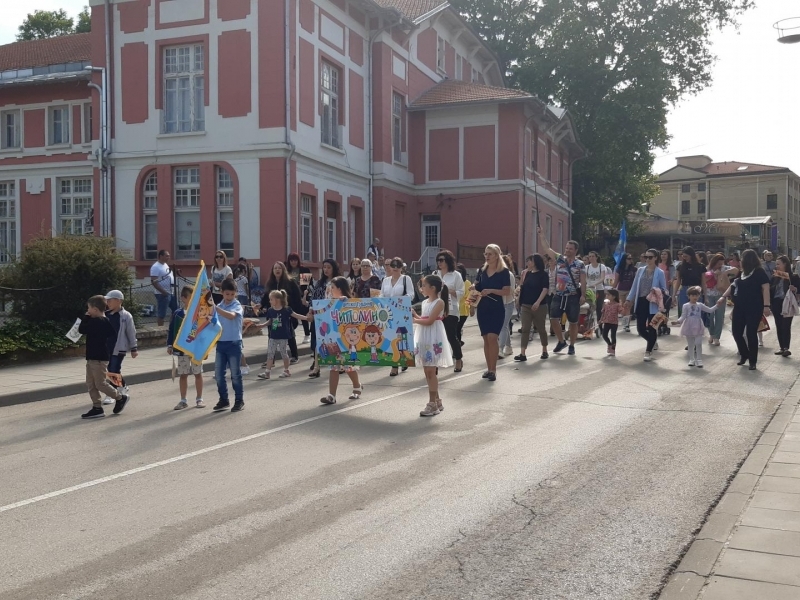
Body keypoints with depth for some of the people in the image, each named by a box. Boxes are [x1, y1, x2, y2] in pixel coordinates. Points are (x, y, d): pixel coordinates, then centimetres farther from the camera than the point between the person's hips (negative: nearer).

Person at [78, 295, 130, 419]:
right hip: (92, 357, 10)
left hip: (98, 358, -10)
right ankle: (97, 408, 12)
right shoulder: (104, 321, 10)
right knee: (90, 384, 10)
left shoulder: (96, 322, -20)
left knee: (100, 384, 0)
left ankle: (120, 397, 16)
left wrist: (86, 317, -4)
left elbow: (81, 329, -17)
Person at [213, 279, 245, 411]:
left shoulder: (237, 306, -8)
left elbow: (231, 315, -31)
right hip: (220, 343, 5)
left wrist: (215, 308, -39)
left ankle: (239, 401, 12)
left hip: (234, 343, -5)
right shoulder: (219, 307, 9)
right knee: (218, 374, 7)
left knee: (235, 374, 2)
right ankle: (223, 400, 19)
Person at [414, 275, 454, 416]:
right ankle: (437, 401, 20)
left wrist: (413, 320, -11)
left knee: (430, 372, -6)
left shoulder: (439, 302, -11)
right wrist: (414, 314, 3)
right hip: (424, 338, 8)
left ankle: (432, 404, -1)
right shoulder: (425, 302, 13)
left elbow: (429, 321, -17)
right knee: (428, 371, 10)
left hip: (433, 339, -8)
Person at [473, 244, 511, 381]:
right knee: (486, 339, 8)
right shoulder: (482, 270, 7)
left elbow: (507, 291, -11)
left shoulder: (504, 271, -7)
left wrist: (491, 290, -21)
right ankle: (489, 368, 15)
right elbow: (477, 286, 19)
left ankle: (493, 369, -11)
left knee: (492, 337, -15)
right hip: (482, 308, 5)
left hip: (497, 309, -5)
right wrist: (474, 287, -4)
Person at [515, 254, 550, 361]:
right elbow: (522, 287, 14)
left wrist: (538, 302, -24)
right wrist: (523, 276, 4)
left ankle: (544, 351, 24)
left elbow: (545, 289, -13)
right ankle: (522, 354, -9)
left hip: (539, 306, -5)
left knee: (541, 329, 8)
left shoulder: (543, 274, -5)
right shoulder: (527, 274, 12)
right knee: (525, 329, -4)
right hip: (526, 305, 5)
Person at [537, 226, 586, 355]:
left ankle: (572, 346, 19)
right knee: (553, 319, -4)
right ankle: (561, 341, 17)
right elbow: (547, 248, 3)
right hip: (559, 296, 3)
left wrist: (583, 295, -14)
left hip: (573, 297, -3)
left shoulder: (580, 265, -2)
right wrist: (541, 234, -4)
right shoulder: (559, 259, 5)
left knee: (573, 323, 5)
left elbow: (583, 281, -5)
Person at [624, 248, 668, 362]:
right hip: (640, 302, 4)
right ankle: (652, 340, 31)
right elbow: (634, 286, 11)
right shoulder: (640, 270, 8)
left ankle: (648, 351, 13)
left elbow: (664, 290, 2)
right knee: (640, 328, 2)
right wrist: (629, 300, 6)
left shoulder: (659, 273, -2)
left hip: (652, 303, -3)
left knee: (651, 328, 1)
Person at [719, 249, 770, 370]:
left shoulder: (759, 272, -7)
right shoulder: (741, 273, 13)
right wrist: (723, 296, 17)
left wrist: (766, 306, -21)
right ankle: (744, 354, 27)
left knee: (751, 334, -3)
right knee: (736, 332, 5)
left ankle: (753, 361, 9)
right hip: (739, 307, 7)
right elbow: (733, 286, 24)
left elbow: (765, 289, -13)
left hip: (754, 308, -6)